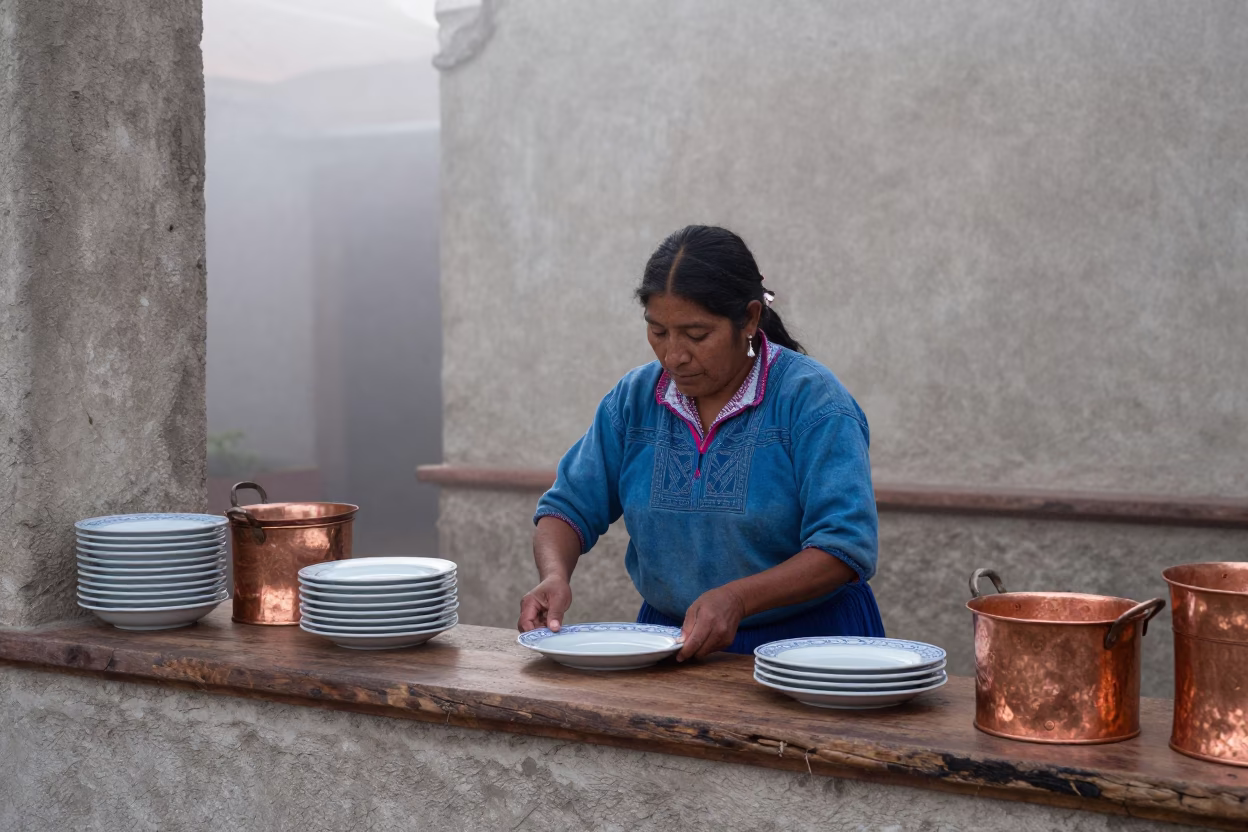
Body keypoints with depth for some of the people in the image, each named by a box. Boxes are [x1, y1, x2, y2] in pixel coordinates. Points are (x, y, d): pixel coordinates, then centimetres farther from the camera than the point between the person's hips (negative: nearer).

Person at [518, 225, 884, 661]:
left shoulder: (812, 398, -9)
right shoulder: (634, 398, 6)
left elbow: (846, 548, -15)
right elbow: (570, 507, 11)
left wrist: (736, 600, -26)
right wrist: (554, 576, -11)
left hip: (807, 640, -4)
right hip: (673, 640, 4)